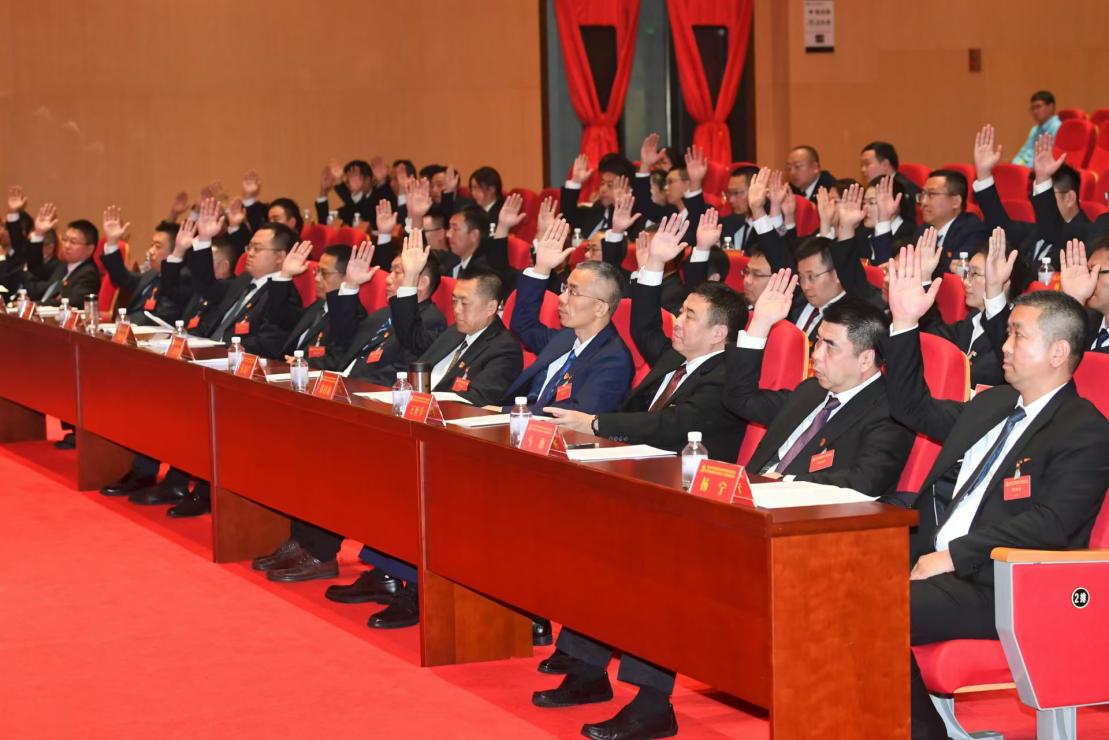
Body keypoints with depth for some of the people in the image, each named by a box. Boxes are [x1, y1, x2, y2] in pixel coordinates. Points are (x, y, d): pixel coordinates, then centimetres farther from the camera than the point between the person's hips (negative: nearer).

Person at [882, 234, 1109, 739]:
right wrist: (905, 323, 20)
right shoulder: (993, 404, 20)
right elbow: (914, 408, 32)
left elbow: (1050, 526, -18)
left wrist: (955, 555, -21)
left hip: (997, 589, -8)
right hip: (933, 558, 8)